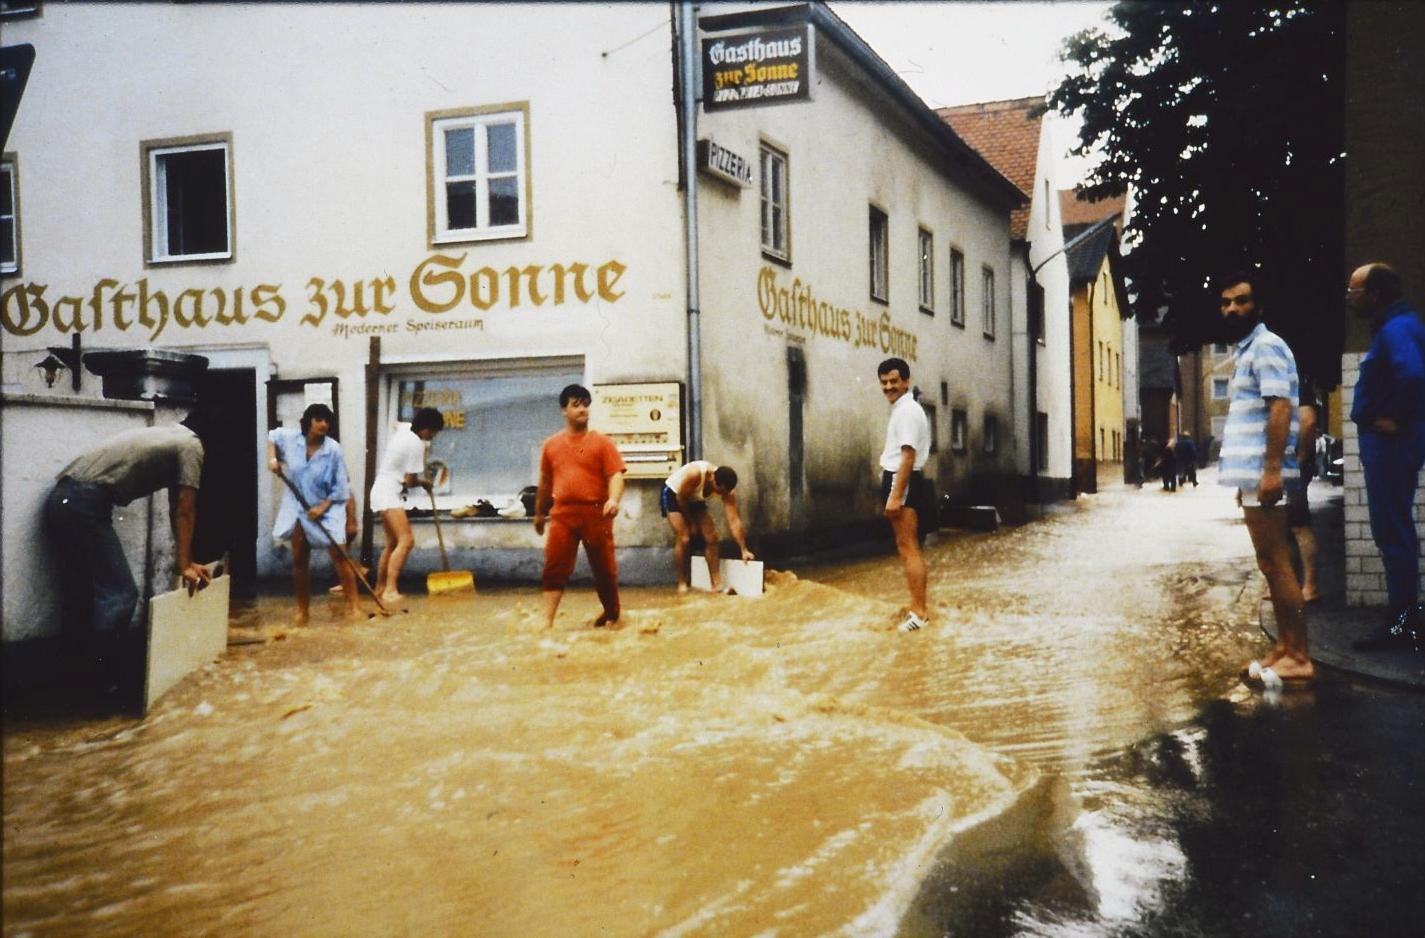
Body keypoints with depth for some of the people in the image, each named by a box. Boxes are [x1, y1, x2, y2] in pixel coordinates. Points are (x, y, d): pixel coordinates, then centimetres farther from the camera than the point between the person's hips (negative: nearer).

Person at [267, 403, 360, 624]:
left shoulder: (333, 449, -16)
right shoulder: (290, 438, -8)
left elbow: (341, 487, -12)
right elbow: (272, 436, 16)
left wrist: (323, 507, -19)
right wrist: (272, 458, 0)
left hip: (327, 509, -3)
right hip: (298, 509, 3)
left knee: (339, 556, -9)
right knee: (300, 561, 8)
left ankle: (353, 605, -5)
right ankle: (303, 610, 19)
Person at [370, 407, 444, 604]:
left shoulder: (402, 431, 10)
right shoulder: (416, 445, -17)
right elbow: (410, 481, -13)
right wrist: (423, 483, 7)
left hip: (383, 490, 10)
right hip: (389, 494, -10)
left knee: (392, 543, 19)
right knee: (406, 541, -19)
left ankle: (380, 588, 26)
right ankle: (390, 590, -27)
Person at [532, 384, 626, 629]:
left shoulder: (601, 442, 1)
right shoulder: (551, 445, 11)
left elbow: (616, 475, -8)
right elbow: (545, 481, 20)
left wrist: (614, 499, -26)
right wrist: (539, 513, 24)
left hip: (595, 513, -2)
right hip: (562, 514, 2)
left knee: (604, 567, 7)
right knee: (554, 567, -5)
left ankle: (611, 615, 25)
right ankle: (547, 621, -7)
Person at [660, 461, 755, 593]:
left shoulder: (726, 488, -23)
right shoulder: (695, 473, -39)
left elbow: (734, 520, -22)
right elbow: (681, 497, -25)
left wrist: (744, 550, -25)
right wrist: (690, 520, -12)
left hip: (694, 499, 5)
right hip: (673, 494, -5)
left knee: (711, 537, -7)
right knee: (683, 539, -17)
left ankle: (716, 583, -4)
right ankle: (682, 583, -5)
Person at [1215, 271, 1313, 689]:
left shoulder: (1266, 347, -9)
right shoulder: (1245, 352, 20)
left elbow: (1280, 408, -19)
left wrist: (1272, 470, -26)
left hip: (1263, 473, -10)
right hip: (1251, 473, 10)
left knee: (1276, 564, -9)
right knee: (1271, 565, 11)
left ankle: (1298, 658, -6)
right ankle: (1284, 648, 17)